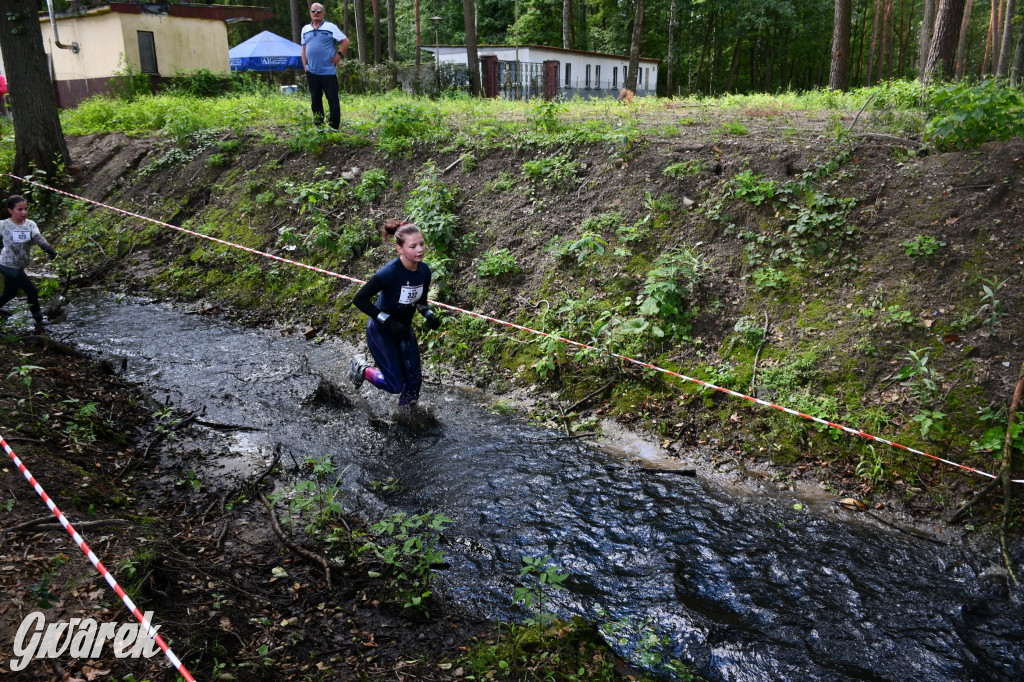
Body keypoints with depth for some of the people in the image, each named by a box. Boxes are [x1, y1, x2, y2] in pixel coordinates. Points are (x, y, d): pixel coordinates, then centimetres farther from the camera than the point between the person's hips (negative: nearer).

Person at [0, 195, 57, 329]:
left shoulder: (30, 224, -5)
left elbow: (39, 239, -21)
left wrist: (51, 251, -38)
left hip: (18, 267, 5)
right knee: (32, 291, -7)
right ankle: (39, 320, 6)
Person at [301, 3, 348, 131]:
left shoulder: (331, 27, 0)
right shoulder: (305, 29, 14)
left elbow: (345, 41, 1)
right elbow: (304, 49, 21)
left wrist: (339, 54, -8)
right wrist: (305, 65, 11)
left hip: (328, 71, -5)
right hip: (312, 72, 5)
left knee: (333, 100, -5)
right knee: (315, 100, 10)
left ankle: (334, 128, 0)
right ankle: (318, 127, 18)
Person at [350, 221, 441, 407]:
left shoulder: (424, 271, -9)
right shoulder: (390, 272, -29)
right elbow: (359, 299, -25)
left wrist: (430, 316, -12)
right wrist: (388, 321, -29)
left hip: (404, 330, 6)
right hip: (381, 331, -6)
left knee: (414, 381, 7)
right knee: (395, 385, -2)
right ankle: (360, 368, 24)